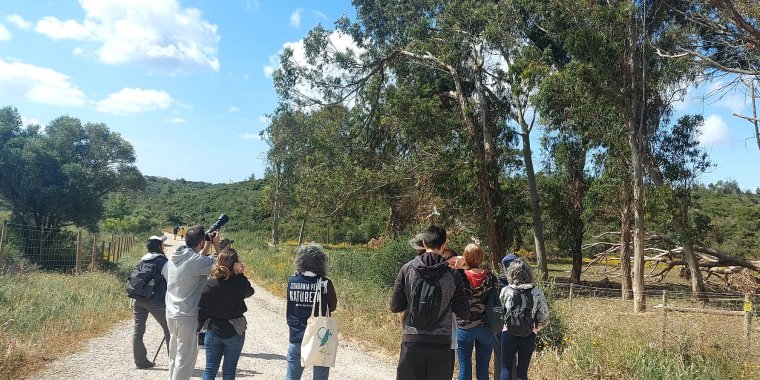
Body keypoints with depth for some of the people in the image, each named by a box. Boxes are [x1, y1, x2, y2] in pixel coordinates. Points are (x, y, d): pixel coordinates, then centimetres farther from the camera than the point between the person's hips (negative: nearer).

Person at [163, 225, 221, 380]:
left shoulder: (174, 258, 5)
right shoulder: (196, 261, -19)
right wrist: (216, 245, -4)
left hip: (172, 313, 9)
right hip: (187, 316, -8)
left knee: (175, 354, 19)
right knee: (186, 357, 0)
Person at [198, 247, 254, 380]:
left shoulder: (209, 284, -9)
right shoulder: (239, 283, -17)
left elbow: (201, 309, -5)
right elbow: (250, 291, 5)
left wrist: (201, 326, 10)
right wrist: (241, 275, 0)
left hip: (213, 332, 2)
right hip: (234, 333, -2)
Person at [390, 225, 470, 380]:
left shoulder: (407, 269, -4)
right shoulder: (452, 275, -4)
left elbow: (395, 307, 0)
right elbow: (464, 313, 0)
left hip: (412, 340, 0)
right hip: (441, 342, 0)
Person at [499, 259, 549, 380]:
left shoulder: (505, 291, -8)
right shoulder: (537, 292, -6)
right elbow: (544, 316, -6)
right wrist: (536, 327, 12)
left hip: (509, 334, -1)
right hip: (529, 336, 1)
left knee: (506, 367, 13)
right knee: (523, 370, 13)